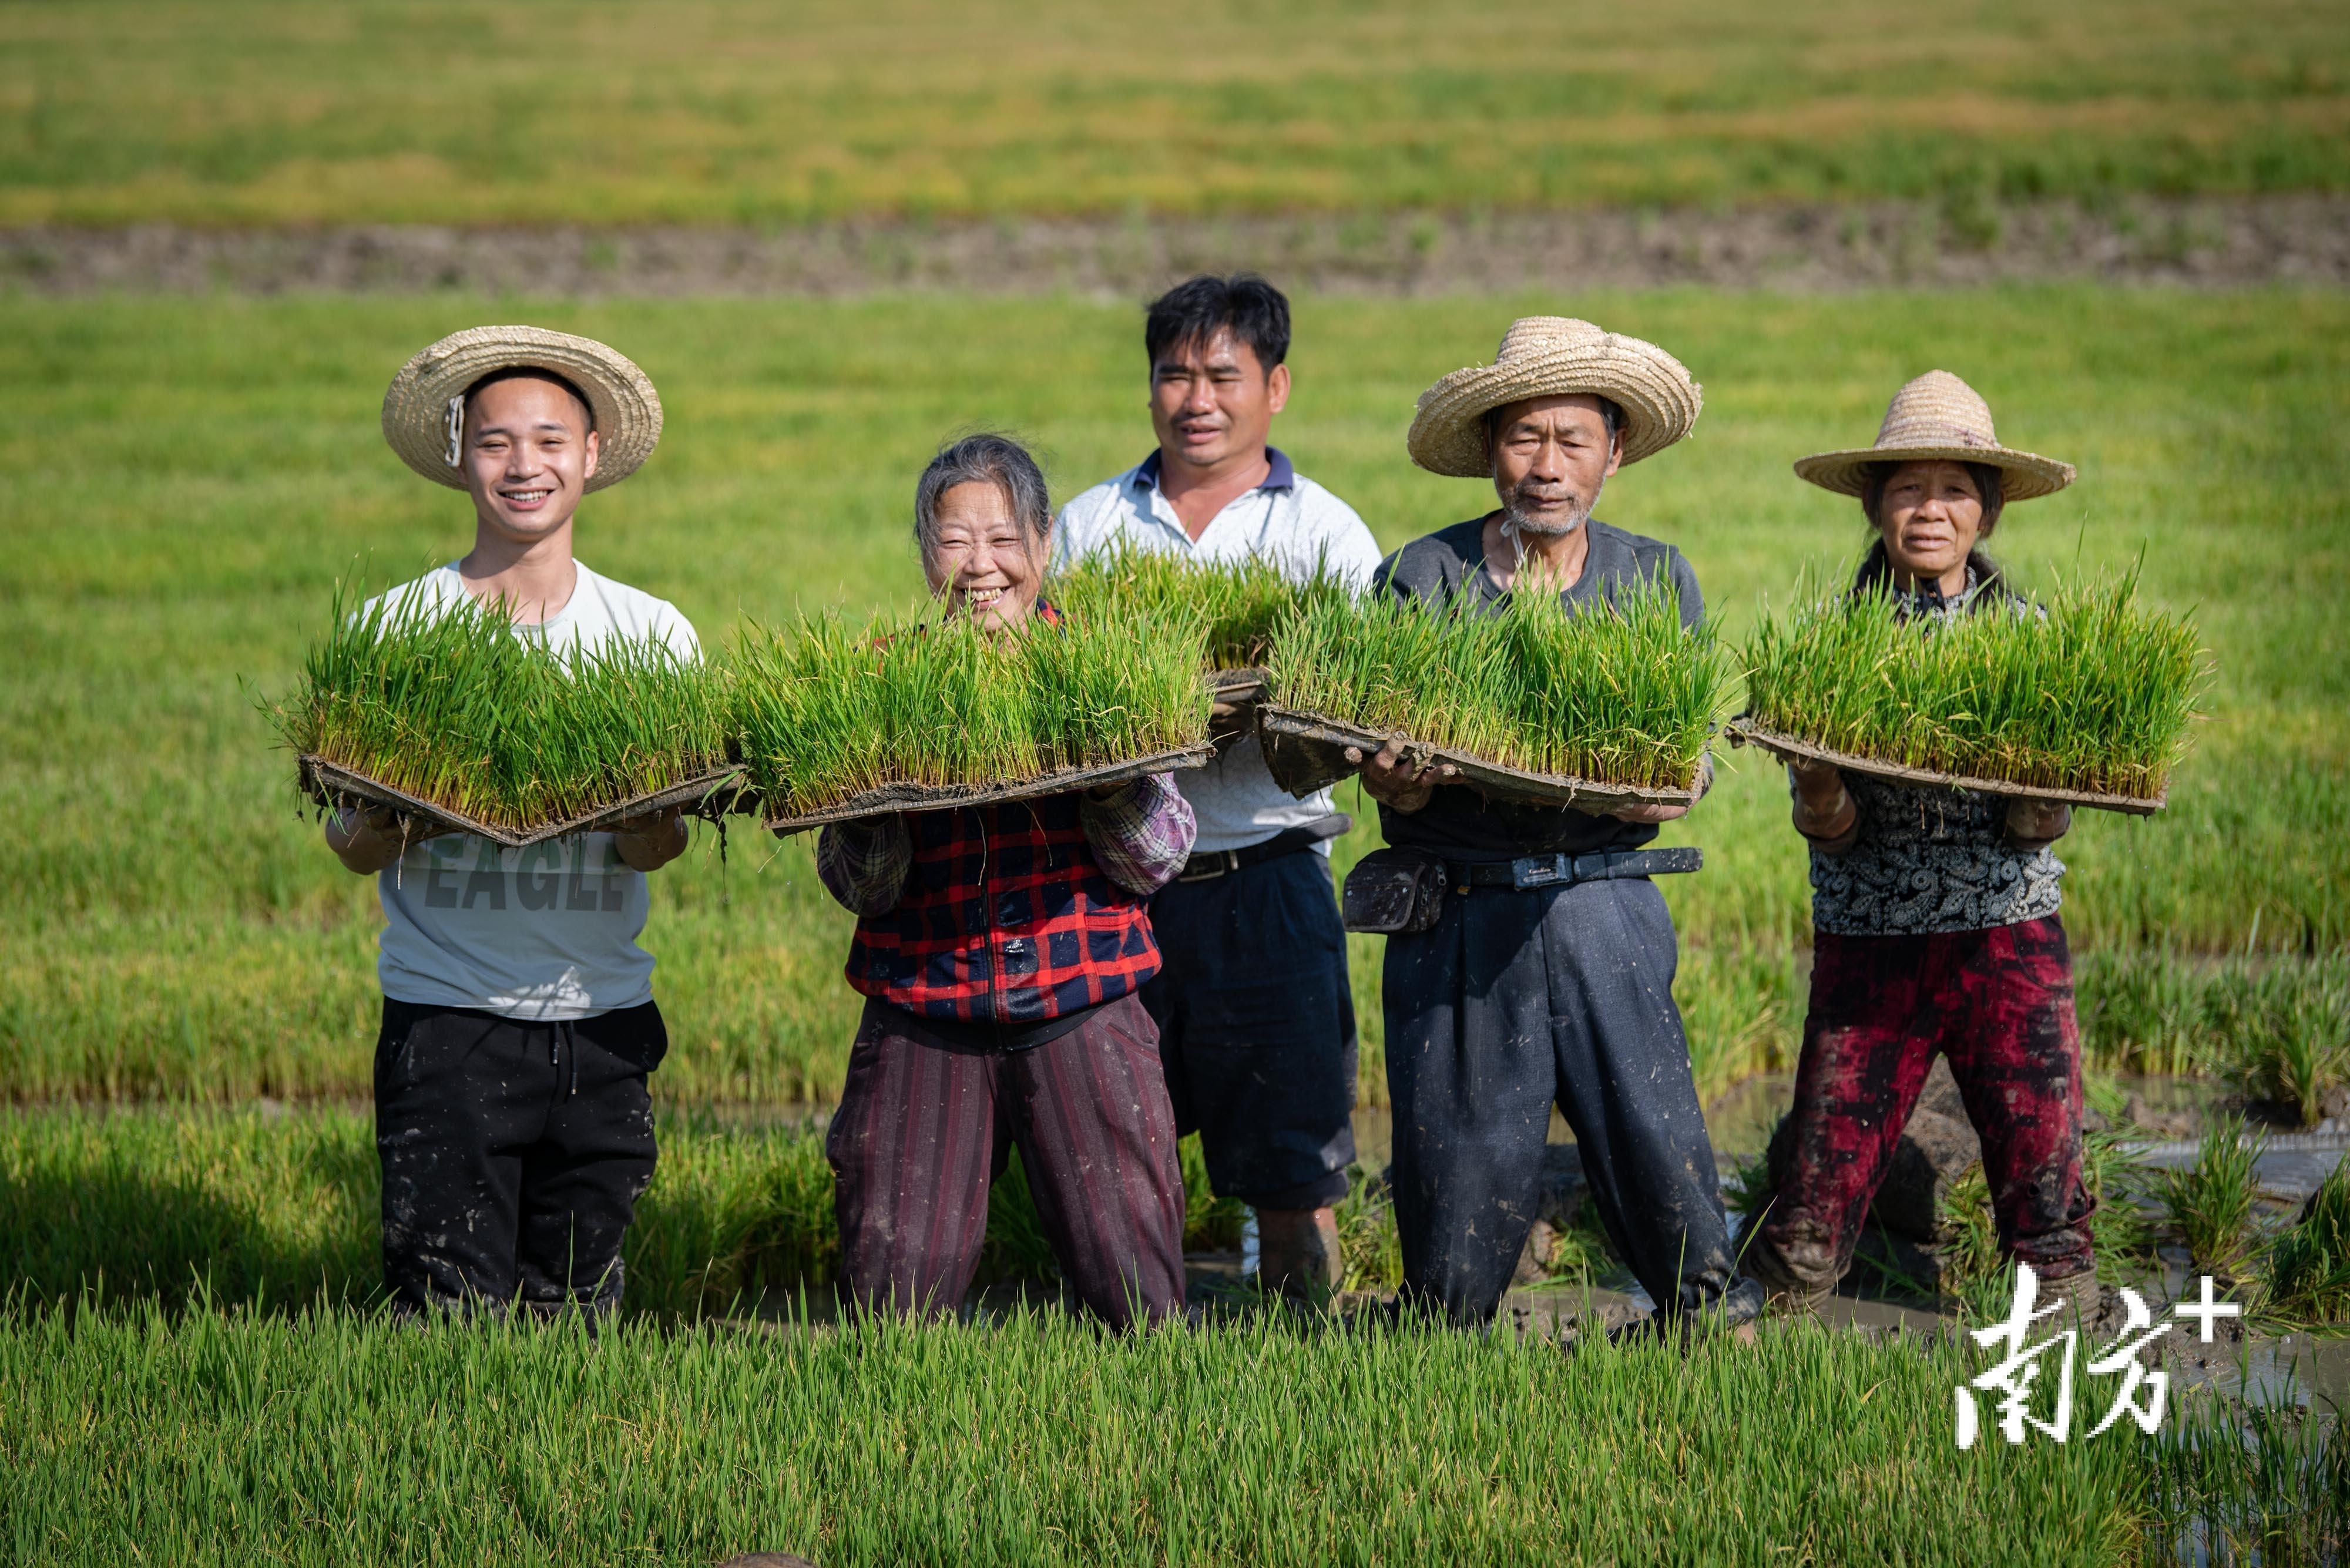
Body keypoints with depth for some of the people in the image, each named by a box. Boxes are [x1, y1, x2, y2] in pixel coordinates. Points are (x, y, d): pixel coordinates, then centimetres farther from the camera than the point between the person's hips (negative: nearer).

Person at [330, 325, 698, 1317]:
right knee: (455, 1323, -8)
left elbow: (657, 847, -1)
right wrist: (388, 814, -24)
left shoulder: (652, 633, 7)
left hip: (602, 1014, 2)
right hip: (445, 1018, -2)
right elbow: (352, 848, -1)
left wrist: (644, 815, -24)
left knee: (574, 1313, 6)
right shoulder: (395, 629, 2)